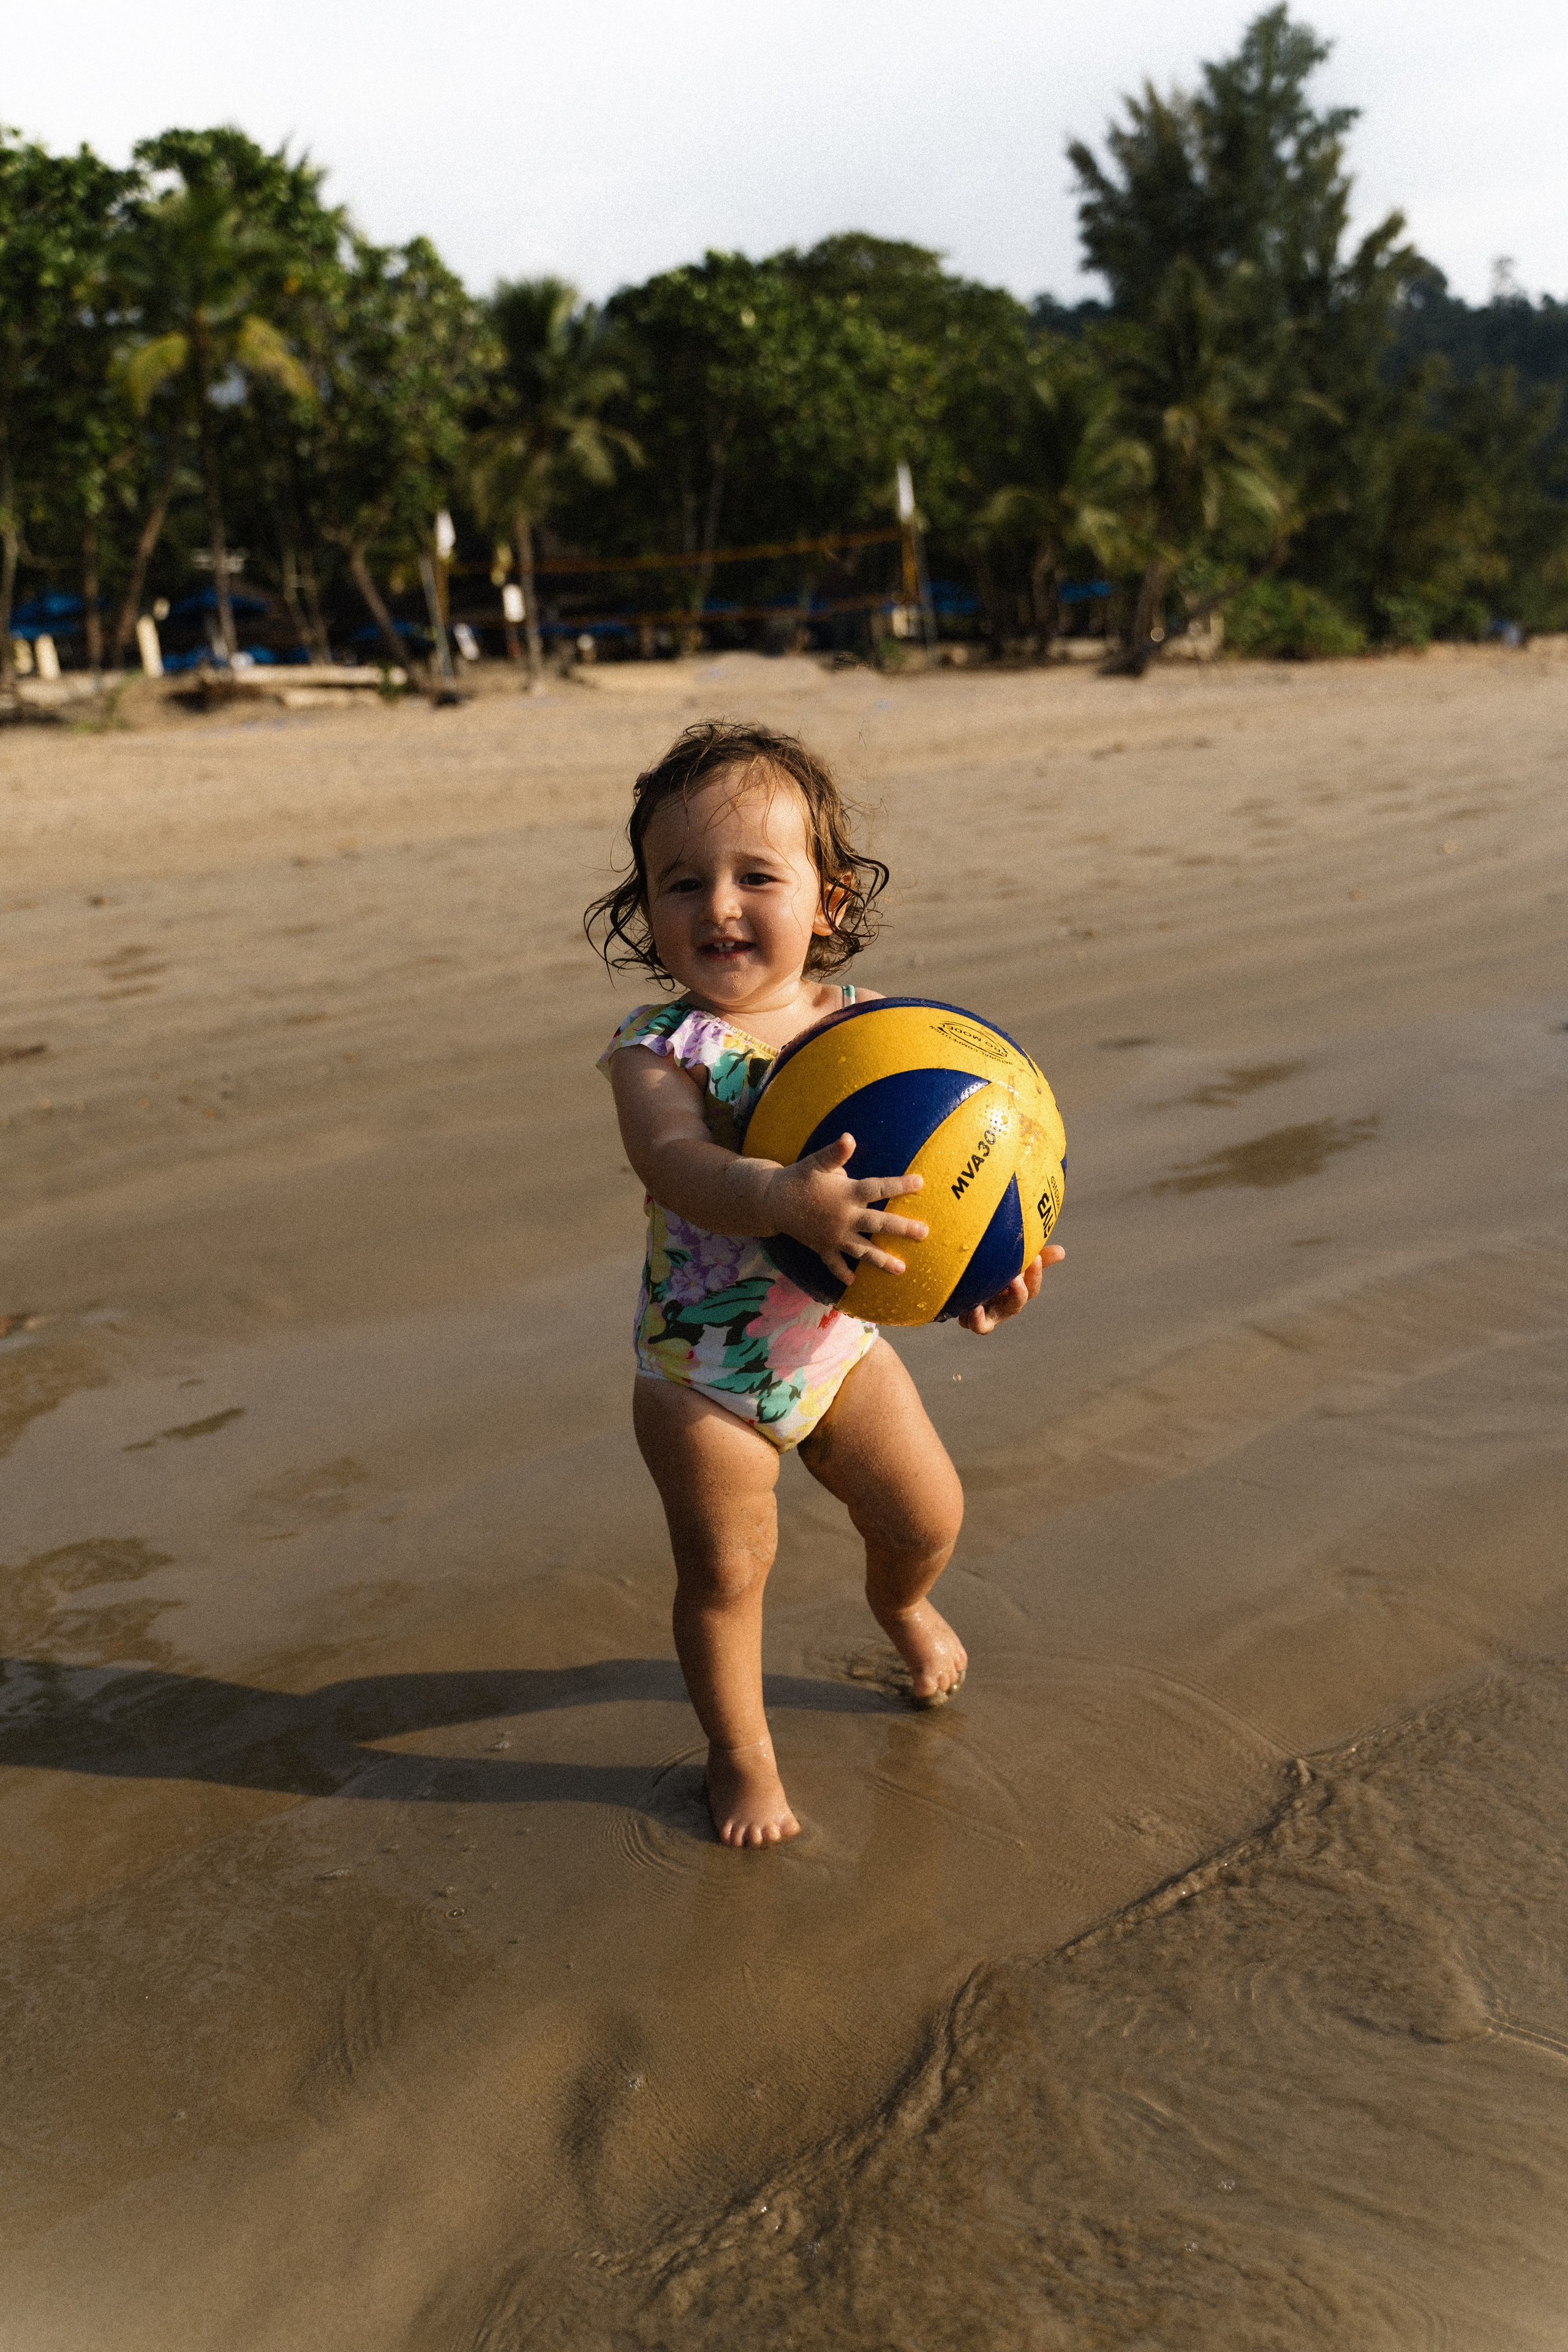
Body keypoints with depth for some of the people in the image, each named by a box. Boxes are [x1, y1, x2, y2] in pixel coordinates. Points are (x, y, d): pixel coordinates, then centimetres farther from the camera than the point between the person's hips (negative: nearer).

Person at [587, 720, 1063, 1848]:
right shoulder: (662, 1050, -20)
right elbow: (678, 1166, -39)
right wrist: (788, 1200, -58)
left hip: (840, 1337, 3)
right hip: (702, 1370, -3)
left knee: (929, 1515, 14)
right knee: (725, 1574, 7)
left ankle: (901, 1602, 52)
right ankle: (741, 1753, 33)